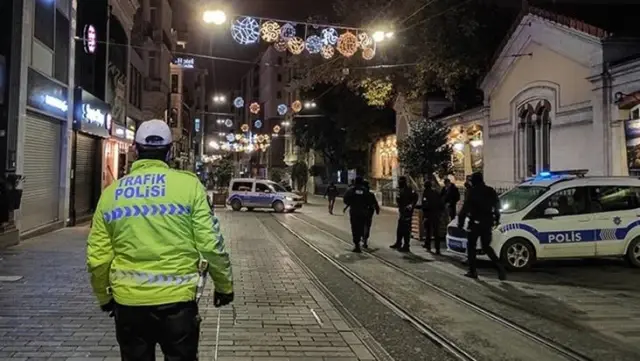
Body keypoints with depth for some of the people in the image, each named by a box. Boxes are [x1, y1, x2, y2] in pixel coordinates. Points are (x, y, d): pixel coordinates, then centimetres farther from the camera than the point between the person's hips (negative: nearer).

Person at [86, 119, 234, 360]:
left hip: (128, 302, 3)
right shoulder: (188, 185, -7)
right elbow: (211, 245, -9)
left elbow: (97, 258, 3)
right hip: (177, 300, -2)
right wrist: (224, 285, 6)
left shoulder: (111, 193, 2)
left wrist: (104, 297, 20)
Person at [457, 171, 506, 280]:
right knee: (486, 247, 13)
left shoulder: (472, 191, -9)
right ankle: (500, 267, -4)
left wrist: (460, 222, -8)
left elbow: (465, 208, -13)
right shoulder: (490, 191, 9)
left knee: (471, 246, 8)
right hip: (487, 223, 6)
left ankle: (472, 271, 8)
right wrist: (497, 219, 27)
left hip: (476, 223, -6)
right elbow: (497, 206, 16)